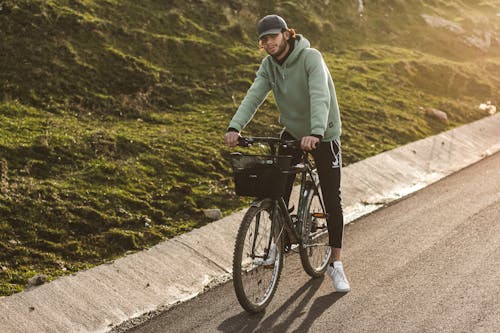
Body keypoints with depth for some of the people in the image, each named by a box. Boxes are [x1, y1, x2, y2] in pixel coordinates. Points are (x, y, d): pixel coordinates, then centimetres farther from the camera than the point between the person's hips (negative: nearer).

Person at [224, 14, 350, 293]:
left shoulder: (311, 58, -23)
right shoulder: (269, 65, -4)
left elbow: (320, 96, -37)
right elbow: (254, 97, -17)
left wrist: (316, 133, -52)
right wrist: (235, 127, -33)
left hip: (324, 136, -5)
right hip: (293, 132, 5)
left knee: (332, 200, -1)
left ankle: (336, 264, 10)